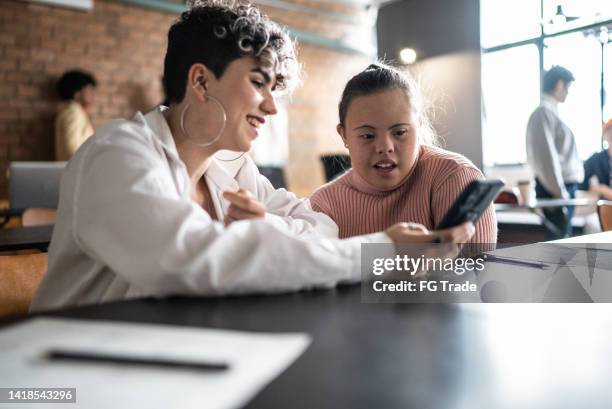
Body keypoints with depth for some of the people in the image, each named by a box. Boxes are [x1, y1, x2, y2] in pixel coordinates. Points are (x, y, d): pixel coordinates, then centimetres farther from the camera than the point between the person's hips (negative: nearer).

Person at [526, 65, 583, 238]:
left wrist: (564, 191, 16)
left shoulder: (550, 112, 16)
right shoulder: (544, 113, -14)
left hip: (563, 187, 10)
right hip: (556, 189, -10)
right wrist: (559, 194, -20)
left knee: (562, 239, 13)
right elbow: (547, 157, -20)